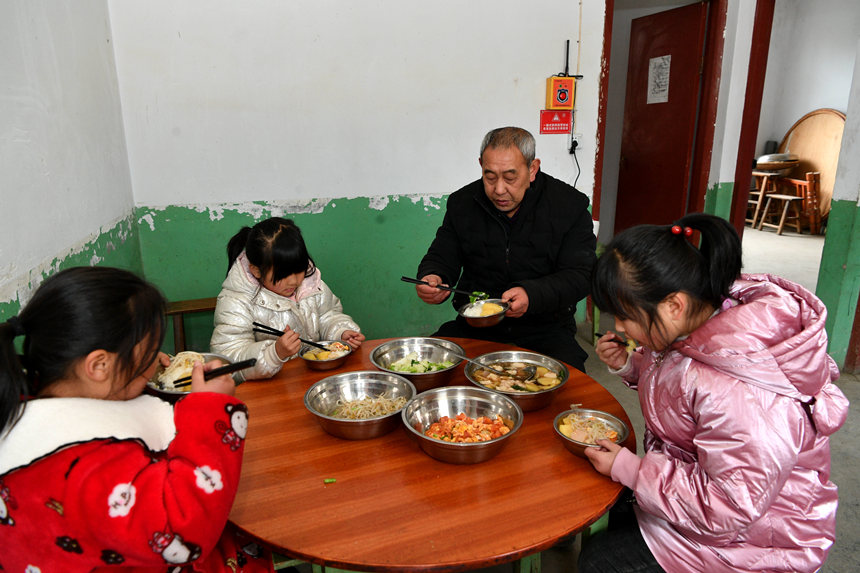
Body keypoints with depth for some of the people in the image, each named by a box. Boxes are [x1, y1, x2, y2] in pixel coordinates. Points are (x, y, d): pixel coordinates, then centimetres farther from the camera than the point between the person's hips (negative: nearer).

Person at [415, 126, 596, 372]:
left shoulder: (569, 206, -4)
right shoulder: (462, 203, 4)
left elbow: (580, 274, -8)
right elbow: (440, 257, 10)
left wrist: (533, 295, -26)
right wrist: (431, 278, -16)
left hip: (545, 329, -1)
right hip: (474, 327, 2)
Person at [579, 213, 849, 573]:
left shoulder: (739, 394, -38)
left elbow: (729, 509, -29)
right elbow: (677, 382, 9)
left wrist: (628, 468, -23)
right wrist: (628, 365, -9)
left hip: (749, 536, -8)